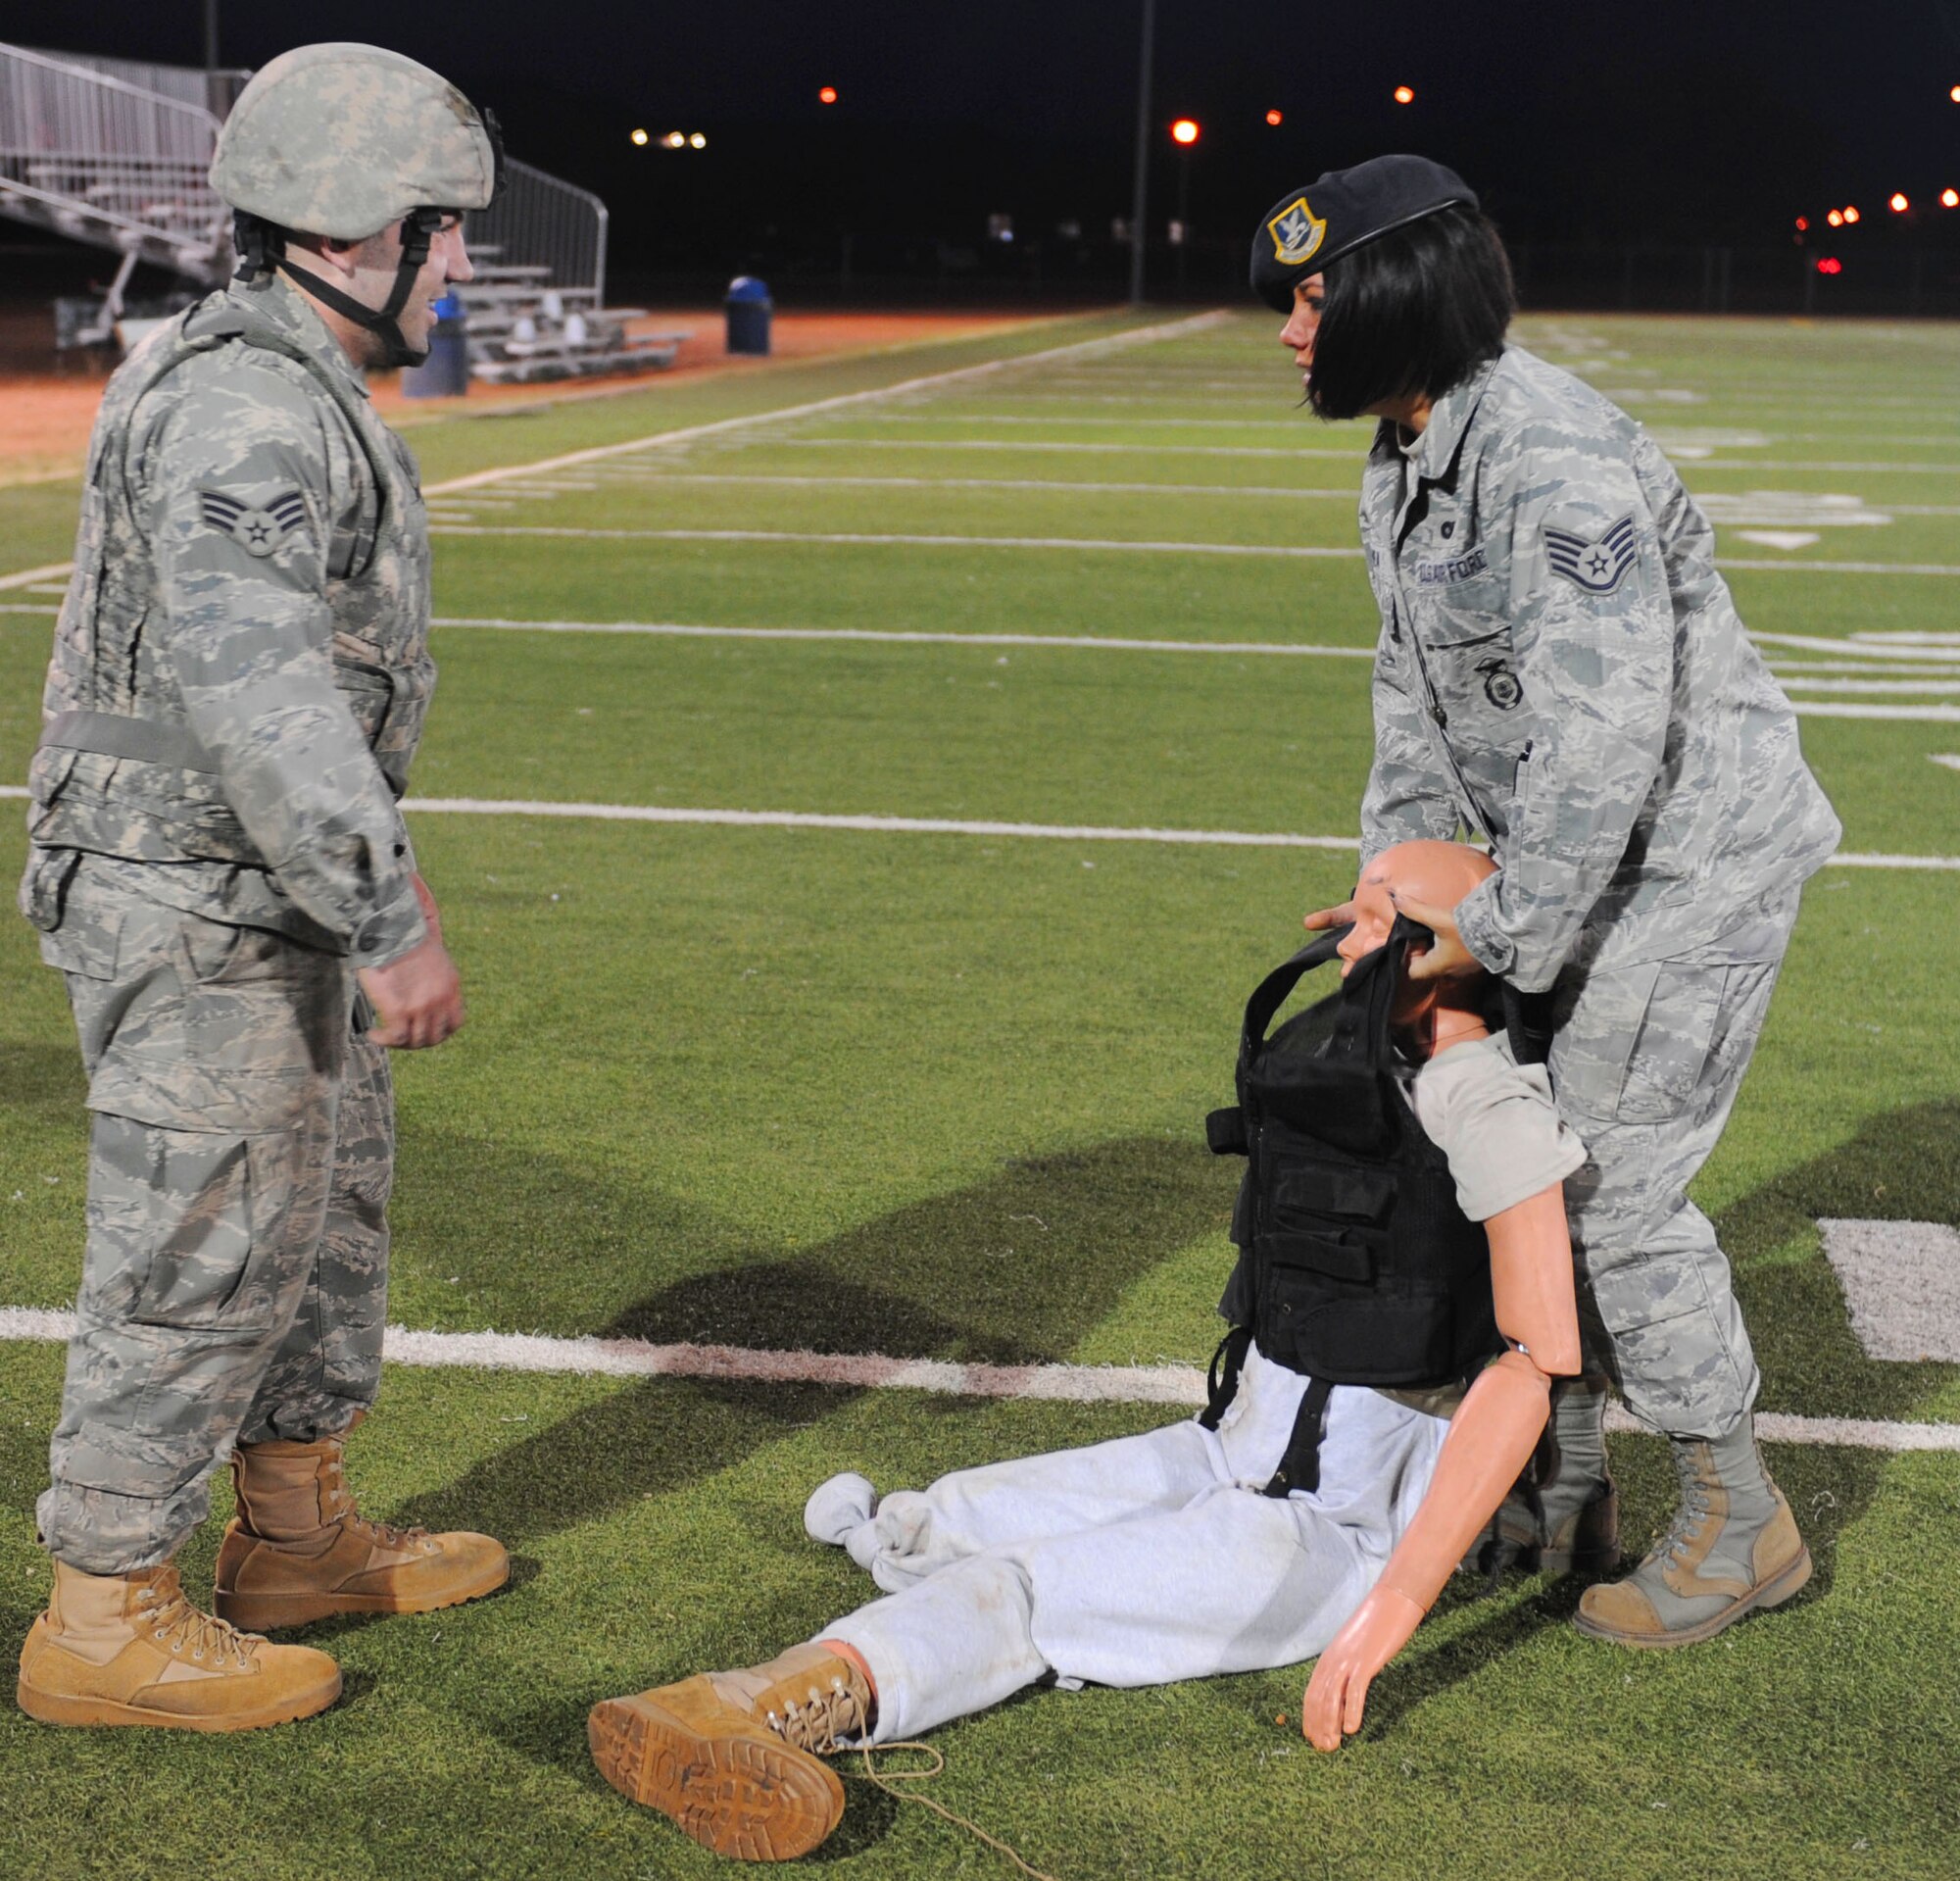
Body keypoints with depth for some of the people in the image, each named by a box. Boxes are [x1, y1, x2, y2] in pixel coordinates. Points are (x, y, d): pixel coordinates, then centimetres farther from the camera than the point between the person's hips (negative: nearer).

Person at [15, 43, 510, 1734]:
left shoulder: (298, 400, 13)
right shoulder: (243, 411, -21)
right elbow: (258, 689, -30)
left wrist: (379, 883, 24)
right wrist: (391, 923, -31)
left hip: (275, 900, 11)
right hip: (196, 915, -11)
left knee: (329, 1211, 20)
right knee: (203, 1261, -1)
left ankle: (300, 1538, 35)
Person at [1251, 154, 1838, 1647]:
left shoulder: (1556, 462, -26)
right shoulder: (1403, 464, 6)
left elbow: (1605, 732, -30)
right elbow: (1417, 689, 15)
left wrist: (1501, 930, -25)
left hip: (1697, 853, -10)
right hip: (1576, 856, 10)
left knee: (1615, 1182, -7)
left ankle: (1740, 1526, 12)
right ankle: (1561, 1482, 29)